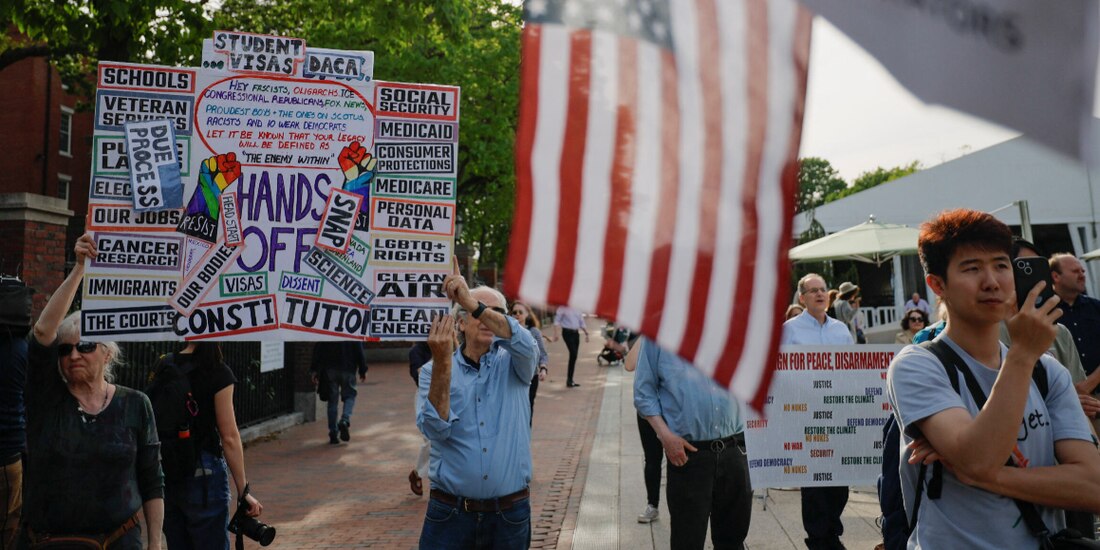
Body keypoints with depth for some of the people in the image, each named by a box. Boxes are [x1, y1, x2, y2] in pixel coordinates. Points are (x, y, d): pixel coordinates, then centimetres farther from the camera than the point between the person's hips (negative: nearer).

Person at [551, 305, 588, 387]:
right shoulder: (562, 308, -4)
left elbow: (582, 322, 20)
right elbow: (557, 321, -6)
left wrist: (586, 333, 14)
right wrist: (556, 333, -16)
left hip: (576, 333, 6)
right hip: (567, 332, -6)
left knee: (574, 356, 6)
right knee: (573, 354, -17)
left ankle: (570, 380, 14)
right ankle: (569, 380, -9)